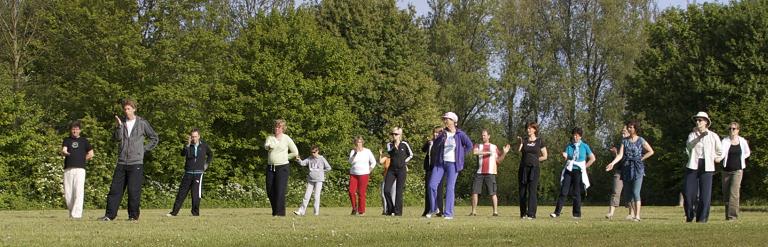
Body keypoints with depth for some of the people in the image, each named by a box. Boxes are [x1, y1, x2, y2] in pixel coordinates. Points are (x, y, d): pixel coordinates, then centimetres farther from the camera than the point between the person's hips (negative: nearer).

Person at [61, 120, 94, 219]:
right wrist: (64, 152, -25)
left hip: (80, 169, -2)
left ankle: (77, 214, -19)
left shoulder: (84, 140, 16)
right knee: (67, 193, 0)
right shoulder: (67, 140, 16)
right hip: (68, 169, 2)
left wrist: (82, 160, 9)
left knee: (79, 191, -14)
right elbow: (63, 150, -2)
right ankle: (71, 211, 15)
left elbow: (91, 154, 19)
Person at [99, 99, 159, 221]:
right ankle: (110, 214, 2)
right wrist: (119, 126, -17)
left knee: (134, 191, -4)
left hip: (136, 162, -3)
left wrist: (144, 149, 2)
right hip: (122, 162, 3)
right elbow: (117, 138, -4)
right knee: (115, 188, 0)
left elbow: (155, 138, 9)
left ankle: (133, 215, 4)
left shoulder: (142, 123, 2)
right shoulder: (121, 122, 10)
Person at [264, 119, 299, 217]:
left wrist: (284, 157, 2)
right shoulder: (270, 137, 8)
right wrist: (269, 146, -37)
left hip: (282, 167, -4)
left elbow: (295, 153, 4)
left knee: (280, 190, -10)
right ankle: (275, 210, 20)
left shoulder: (287, 139, 0)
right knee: (270, 191, 5)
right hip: (271, 167, 4)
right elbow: (266, 146, -14)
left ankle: (280, 212, -9)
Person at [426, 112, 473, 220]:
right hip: (440, 162, 4)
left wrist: (459, 155, 2)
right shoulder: (443, 133, 7)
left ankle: (448, 213, -2)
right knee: (432, 185, -3)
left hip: (453, 164, -4)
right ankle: (433, 208, 15)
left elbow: (469, 146, 1)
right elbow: (435, 145, 3)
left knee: (450, 187, -6)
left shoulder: (460, 134, -4)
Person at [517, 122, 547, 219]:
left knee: (532, 190, -11)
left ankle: (531, 214, -13)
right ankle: (523, 213, 8)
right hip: (523, 168, 3)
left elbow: (544, 156, 7)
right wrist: (520, 142, -17)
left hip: (534, 168, -3)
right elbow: (518, 150, -4)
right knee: (522, 191, 1)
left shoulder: (540, 141, 6)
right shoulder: (524, 141, 13)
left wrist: (535, 160, 2)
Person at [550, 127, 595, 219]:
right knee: (563, 192, -5)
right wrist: (564, 156, -26)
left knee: (576, 193, -1)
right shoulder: (569, 146, 9)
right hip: (569, 170, 2)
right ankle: (557, 212, -8)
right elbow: (566, 156, -3)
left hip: (578, 171, -2)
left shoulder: (584, 146, 4)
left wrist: (584, 167, 1)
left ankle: (577, 214, 6)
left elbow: (592, 158, 7)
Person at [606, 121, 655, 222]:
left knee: (636, 192, -14)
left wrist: (641, 158, -1)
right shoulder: (624, 141, 8)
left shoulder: (641, 140, 0)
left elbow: (651, 151, 5)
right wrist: (612, 163, -16)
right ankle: (631, 214, 15)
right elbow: (620, 155, 0)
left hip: (637, 168, -4)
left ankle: (637, 216, -15)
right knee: (627, 193, 4)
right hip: (627, 168, 4)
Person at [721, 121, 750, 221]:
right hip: (726, 170, 2)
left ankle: (733, 215, -14)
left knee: (733, 192, -15)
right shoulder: (725, 141, -3)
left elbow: (747, 153, 17)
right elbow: (722, 152, -18)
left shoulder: (742, 141, -1)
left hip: (738, 170, -2)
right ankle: (727, 215, 18)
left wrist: (739, 159, 4)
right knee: (725, 193, 6)